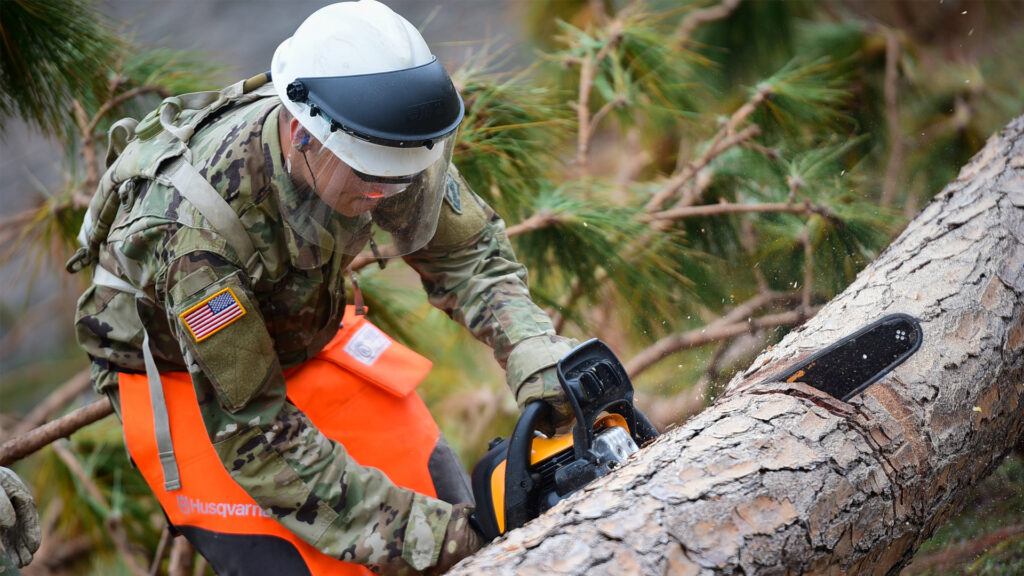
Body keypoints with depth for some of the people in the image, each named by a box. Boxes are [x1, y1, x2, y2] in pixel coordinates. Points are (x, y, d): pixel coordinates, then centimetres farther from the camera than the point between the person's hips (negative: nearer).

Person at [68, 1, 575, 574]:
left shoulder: (373, 144, -26)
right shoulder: (195, 224, -40)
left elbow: (465, 250, -10)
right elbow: (253, 432, -34)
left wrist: (535, 352, -30)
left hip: (300, 338, 5)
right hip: (178, 370, -5)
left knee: (445, 498, -1)